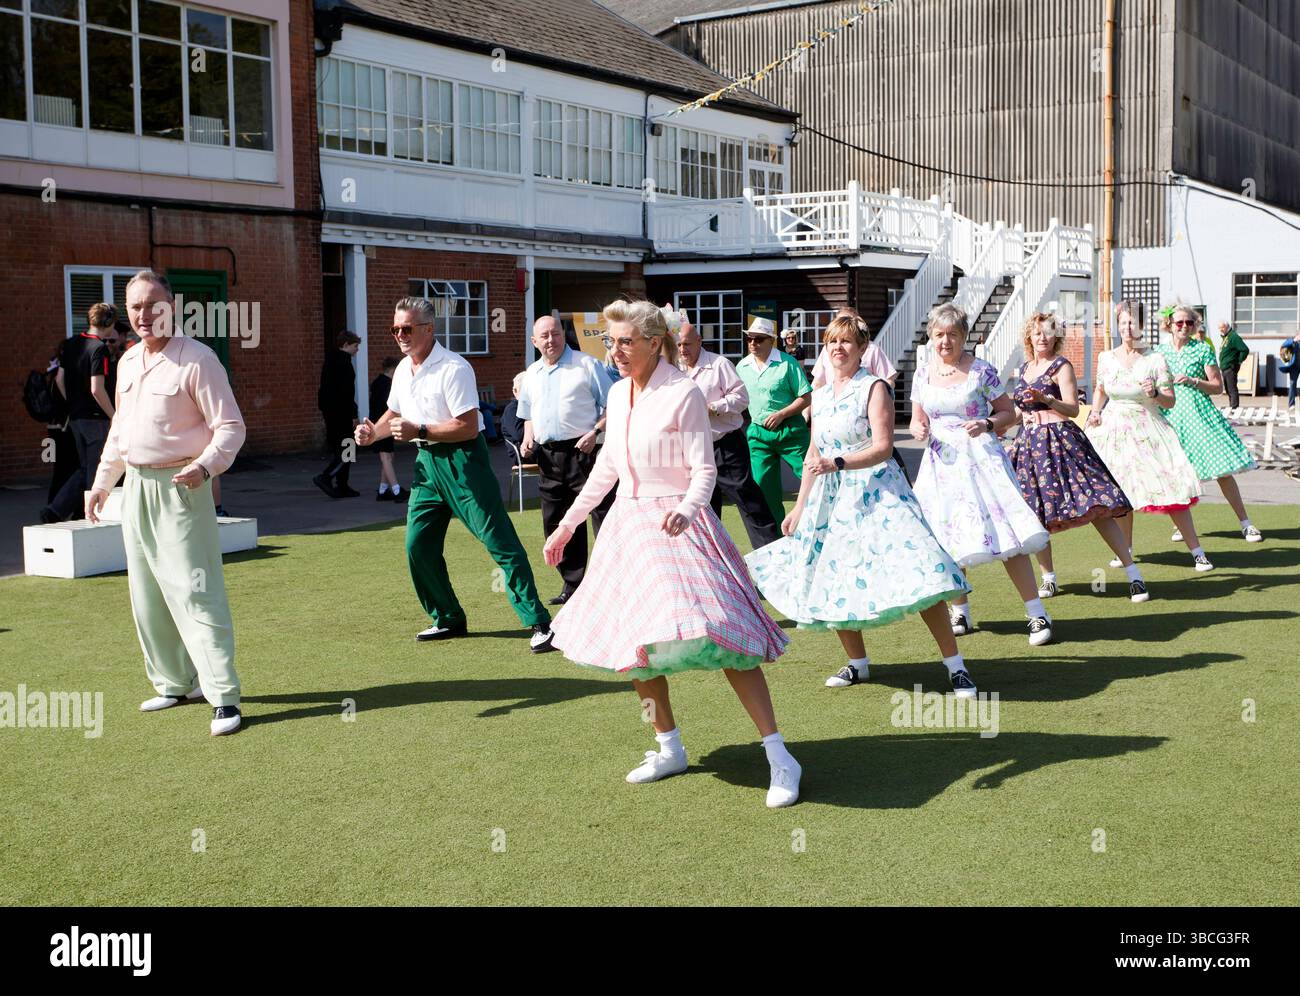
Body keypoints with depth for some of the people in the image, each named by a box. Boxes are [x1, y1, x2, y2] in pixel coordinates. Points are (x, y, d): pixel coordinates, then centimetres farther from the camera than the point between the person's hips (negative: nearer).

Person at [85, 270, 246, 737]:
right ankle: (174, 683, 25)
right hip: (136, 488, 8)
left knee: (194, 592, -13)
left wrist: (205, 466, -29)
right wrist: (101, 483, 23)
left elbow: (231, 426, -13)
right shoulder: (128, 362, 13)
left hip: (179, 488, -8)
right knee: (147, 596, 12)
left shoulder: (197, 359, -11)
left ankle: (224, 697, -10)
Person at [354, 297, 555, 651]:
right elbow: (394, 412, 27)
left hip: (462, 458, -8)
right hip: (427, 460, 9)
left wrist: (418, 431, -22)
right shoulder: (403, 370, 10)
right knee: (417, 545, 7)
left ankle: (538, 622, -7)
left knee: (499, 541, -10)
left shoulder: (453, 369, -17)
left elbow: (468, 427, -21)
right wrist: (373, 432, 7)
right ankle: (448, 619, 23)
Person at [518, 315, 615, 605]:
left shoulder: (586, 364, -2)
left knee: (603, 515, -8)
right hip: (547, 456, 6)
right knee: (557, 522, 10)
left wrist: (595, 432, -16)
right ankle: (573, 584, 20)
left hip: (583, 451, -6)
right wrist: (528, 438, 10)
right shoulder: (531, 374, 16)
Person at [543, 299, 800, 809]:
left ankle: (779, 757, -11)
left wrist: (684, 511, -33)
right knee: (633, 640, 9)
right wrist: (567, 525, 21)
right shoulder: (618, 394, 9)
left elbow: (704, 470, -13)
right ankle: (669, 748, 25)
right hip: (628, 525, 7)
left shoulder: (683, 394, -10)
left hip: (677, 525, -7)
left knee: (714, 633, -17)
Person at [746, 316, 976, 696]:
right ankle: (857, 663, 25)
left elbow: (883, 448, -15)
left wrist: (837, 463, -27)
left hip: (876, 492, -7)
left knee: (915, 575, -14)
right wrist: (799, 508, 18)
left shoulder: (874, 388, -6)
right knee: (832, 580, 7)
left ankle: (955, 666, -8)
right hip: (831, 497, 7)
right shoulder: (821, 395, 13)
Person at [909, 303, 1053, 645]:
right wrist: (919, 430, -6)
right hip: (941, 463, 4)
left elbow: (1008, 413, 3)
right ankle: (960, 612, 24)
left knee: (1005, 536, -11)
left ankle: (1037, 614, -5)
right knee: (948, 539, 7)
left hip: (980, 459, -4)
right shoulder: (923, 374, 8)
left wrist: (986, 425, -16)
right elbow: (917, 421, 17)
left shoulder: (981, 370, -3)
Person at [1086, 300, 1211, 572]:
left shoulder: (1155, 360, -6)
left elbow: (1170, 401, -3)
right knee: (1120, 492, 7)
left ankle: (1197, 552, -2)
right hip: (1114, 429, 3)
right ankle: (1126, 549, 25)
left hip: (1148, 431, -3)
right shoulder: (1106, 358, 3)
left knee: (1171, 488, -9)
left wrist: (1155, 394, -23)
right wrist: (1095, 412, 5)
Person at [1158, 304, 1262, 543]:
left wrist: (1192, 380, -13)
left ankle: (1245, 523, 3)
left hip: (1199, 414, -2)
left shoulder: (1202, 350, 2)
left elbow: (1218, 386, 0)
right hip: (1170, 415, 2)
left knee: (1222, 469, -5)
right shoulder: (1160, 352, 9)